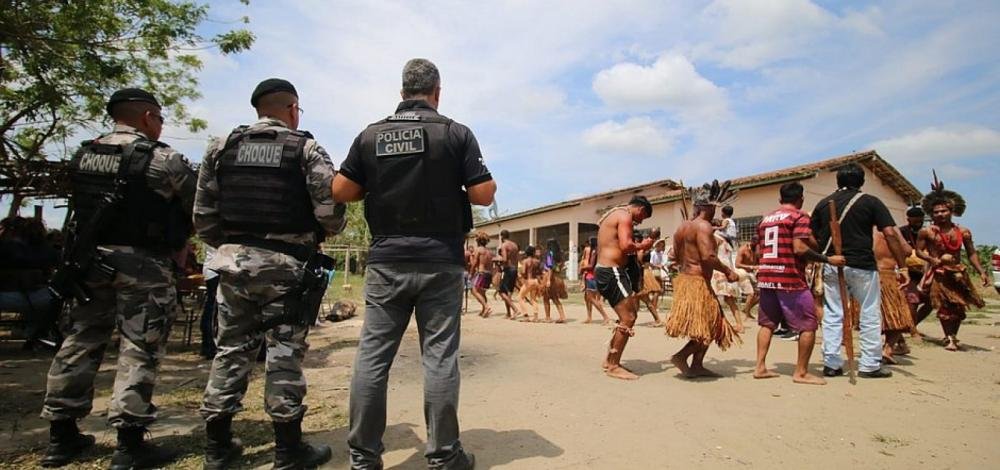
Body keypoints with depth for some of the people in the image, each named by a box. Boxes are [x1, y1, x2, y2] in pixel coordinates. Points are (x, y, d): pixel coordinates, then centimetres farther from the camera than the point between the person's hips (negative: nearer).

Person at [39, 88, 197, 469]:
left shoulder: (82, 155, 8)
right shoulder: (162, 159, -11)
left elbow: (83, 205, 13)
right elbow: (198, 207, -3)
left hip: (90, 259, 7)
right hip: (142, 265, -6)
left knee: (81, 343, 15)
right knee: (140, 351, 0)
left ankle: (61, 436, 25)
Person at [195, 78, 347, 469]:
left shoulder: (221, 148, 9)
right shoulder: (305, 148, -3)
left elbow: (203, 216, 5)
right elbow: (330, 209, -12)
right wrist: (321, 233, 9)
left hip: (233, 261, 4)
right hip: (284, 264, -4)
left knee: (232, 349, 13)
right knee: (284, 352, 3)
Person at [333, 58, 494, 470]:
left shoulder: (370, 135, 7)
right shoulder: (455, 133, -1)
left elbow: (341, 191, 5)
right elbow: (483, 194, -6)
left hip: (386, 261, 3)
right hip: (440, 262, -2)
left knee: (373, 355, 8)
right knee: (439, 356, 3)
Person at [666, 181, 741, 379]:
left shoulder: (682, 226, 13)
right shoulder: (703, 225, -14)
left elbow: (677, 256, 18)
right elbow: (708, 256, -24)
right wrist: (728, 271, -13)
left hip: (684, 279, 9)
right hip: (698, 283, -9)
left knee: (709, 325, 16)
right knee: (709, 326, 1)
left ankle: (697, 366, 16)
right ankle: (681, 356, -6)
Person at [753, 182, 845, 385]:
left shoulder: (765, 219, 16)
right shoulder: (799, 216, -5)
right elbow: (800, 249, -17)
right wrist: (828, 259, -12)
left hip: (765, 277, 7)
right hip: (790, 279, -7)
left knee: (767, 323, 14)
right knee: (808, 325, 4)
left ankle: (760, 367, 11)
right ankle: (801, 372, 6)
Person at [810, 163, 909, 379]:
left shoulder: (823, 204, 8)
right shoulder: (870, 202, 0)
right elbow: (890, 234, -7)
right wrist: (903, 265, -3)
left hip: (831, 265, 3)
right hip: (861, 264, -2)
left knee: (832, 314, 7)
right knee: (870, 315, 8)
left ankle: (831, 363, 9)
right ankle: (870, 365, 11)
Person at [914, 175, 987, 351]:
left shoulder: (963, 232, 1)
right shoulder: (926, 232, -8)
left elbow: (972, 254, 7)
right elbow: (919, 251, -3)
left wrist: (982, 272, 3)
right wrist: (934, 260, -19)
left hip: (958, 272, 4)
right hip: (938, 274, -3)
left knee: (959, 307, 10)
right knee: (944, 306, -6)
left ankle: (953, 336, 27)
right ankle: (949, 338, 4)